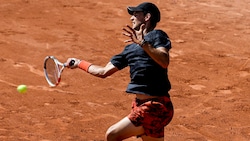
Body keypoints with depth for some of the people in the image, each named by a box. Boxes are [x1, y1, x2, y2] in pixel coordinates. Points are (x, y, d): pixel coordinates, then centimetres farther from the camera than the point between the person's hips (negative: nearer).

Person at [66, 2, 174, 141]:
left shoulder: (157, 36, -5)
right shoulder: (130, 47, 18)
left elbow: (164, 62, -25)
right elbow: (104, 71, 24)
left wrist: (143, 44, -33)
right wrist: (79, 63, 33)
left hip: (154, 107, -8)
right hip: (141, 104, 8)